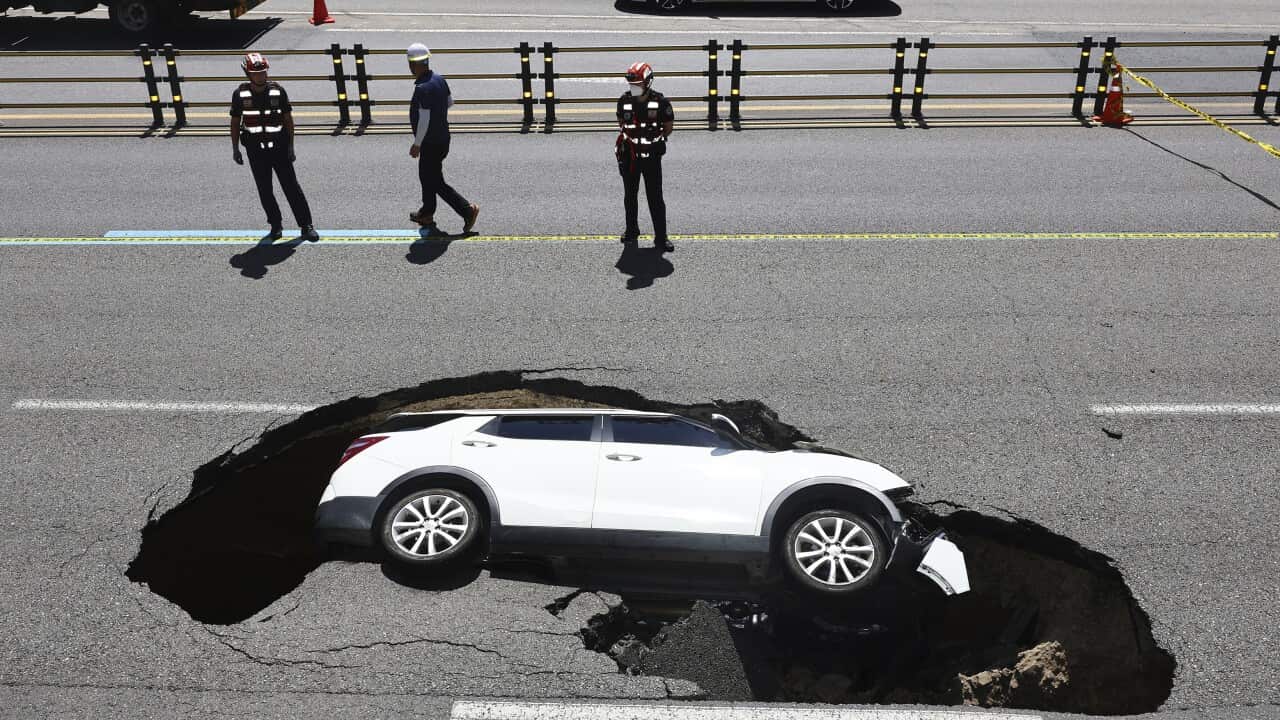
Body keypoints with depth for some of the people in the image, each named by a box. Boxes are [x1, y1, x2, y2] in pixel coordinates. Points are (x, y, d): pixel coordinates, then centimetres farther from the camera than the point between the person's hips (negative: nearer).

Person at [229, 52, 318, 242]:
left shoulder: (278, 91, -4)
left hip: (279, 147, -1)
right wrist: (235, 149, 5)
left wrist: (290, 147, -1)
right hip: (255, 150, 1)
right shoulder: (240, 94, -2)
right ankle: (276, 225, 19)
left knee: (291, 186, -1)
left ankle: (306, 226, 4)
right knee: (264, 190, 6)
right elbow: (235, 122, 7)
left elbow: (288, 119, 2)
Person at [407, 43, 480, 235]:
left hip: (431, 143, -9)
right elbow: (450, 102, 14)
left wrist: (416, 144, -15)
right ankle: (426, 214, 34)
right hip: (442, 138, 9)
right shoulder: (439, 79, 0)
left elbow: (424, 120, -24)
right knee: (426, 176, 22)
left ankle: (467, 210, 0)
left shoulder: (422, 88, -26)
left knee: (436, 183, 1)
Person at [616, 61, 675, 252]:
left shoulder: (660, 101, -10)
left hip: (652, 156, -4)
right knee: (630, 195, 16)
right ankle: (632, 230, 33)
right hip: (629, 155, 4)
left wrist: (658, 139, -5)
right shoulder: (624, 100, 0)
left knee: (655, 198, -2)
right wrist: (626, 135, 5)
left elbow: (669, 126, 2)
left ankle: (661, 237, 3)